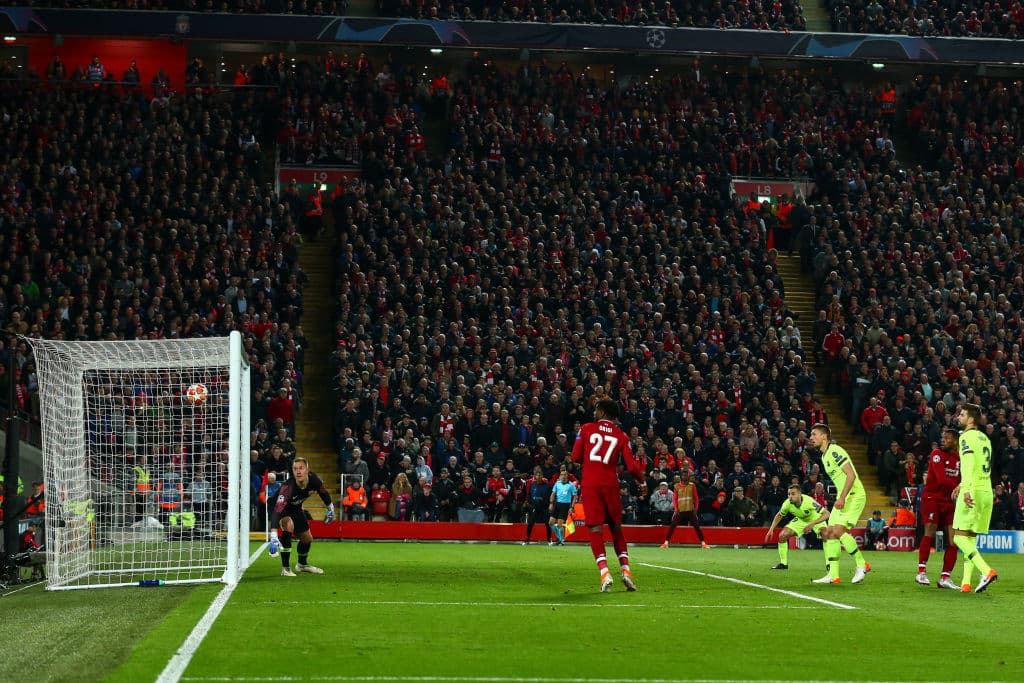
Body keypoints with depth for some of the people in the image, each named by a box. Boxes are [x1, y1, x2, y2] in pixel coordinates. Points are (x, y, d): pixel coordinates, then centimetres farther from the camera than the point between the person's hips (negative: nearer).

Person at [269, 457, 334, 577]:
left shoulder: (313, 479, -27)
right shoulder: (287, 487, -44)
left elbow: (323, 491, -1)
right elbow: (277, 511, -54)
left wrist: (330, 509, 12)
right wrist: (273, 537, -65)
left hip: (295, 508, 6)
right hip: (281, 507, -6)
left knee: (307, 538, 16)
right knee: (289, 525, -36)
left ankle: (302, 564, 49)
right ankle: (285, 568, -26)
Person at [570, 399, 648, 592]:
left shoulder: (586, 429, 3)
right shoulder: (621, 436, 6)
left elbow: (575, 457, 3)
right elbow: (631, 466, 1)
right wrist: (642, 483, 18)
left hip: (590, 484, -2)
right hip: (610, 484, 2)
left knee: (596, 529, -3)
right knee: (616, 527, 16)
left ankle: (605, 573, -17)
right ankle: (625, 570, 6)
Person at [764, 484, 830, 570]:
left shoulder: (809, 501, -40)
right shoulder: (787, 504, -26)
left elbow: (826, 514, -40)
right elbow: (779, 516, -3)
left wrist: (812, 524, -50)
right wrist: (771, 530, -12)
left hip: (815, 519, -4)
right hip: (800, 520, 4)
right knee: (782, 536, -11)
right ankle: (783, 563, 6)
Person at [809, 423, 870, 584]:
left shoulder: (834, 451, -14)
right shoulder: (824, 456, 17)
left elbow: (851, 475, -21)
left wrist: (842, 498, -26)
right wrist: (840, 498, 17)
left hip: (854, 495, -10)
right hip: (843, 497, 10)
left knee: (838, 531, -20)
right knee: (827, 533, 2)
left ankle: (862, 565, -7)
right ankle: (833, 575, 1)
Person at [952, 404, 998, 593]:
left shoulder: (967, 437, -8)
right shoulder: (985, 439, 18)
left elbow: (969, 463, -23)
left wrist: (967, 490, -33)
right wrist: (962, 485, 35)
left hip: (974, 492, -8)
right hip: (987, 491, 8)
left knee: (960, 537, -8)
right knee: (970, 538, 11)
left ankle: (986, 571, -24)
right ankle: (966, 583, 5)